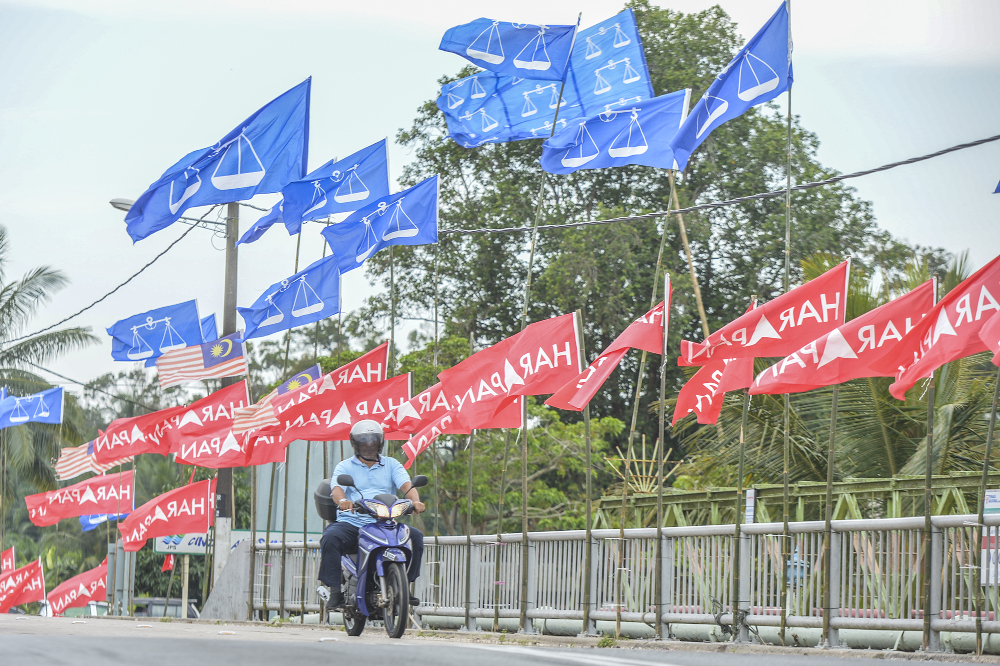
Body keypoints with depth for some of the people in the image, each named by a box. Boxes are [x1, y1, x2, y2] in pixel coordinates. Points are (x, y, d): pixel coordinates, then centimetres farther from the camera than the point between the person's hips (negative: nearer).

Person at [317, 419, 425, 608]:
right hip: (351, 522, -2)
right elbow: (336, 487, -8)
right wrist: (342, 500, -34)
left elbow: (406, 485, -1)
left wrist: (415, 500, -25)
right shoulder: (345, 467, 13)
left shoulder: (391, 465, 17)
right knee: (330, 538, -32)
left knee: (415, 536, -21)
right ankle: (333, 589, -25)